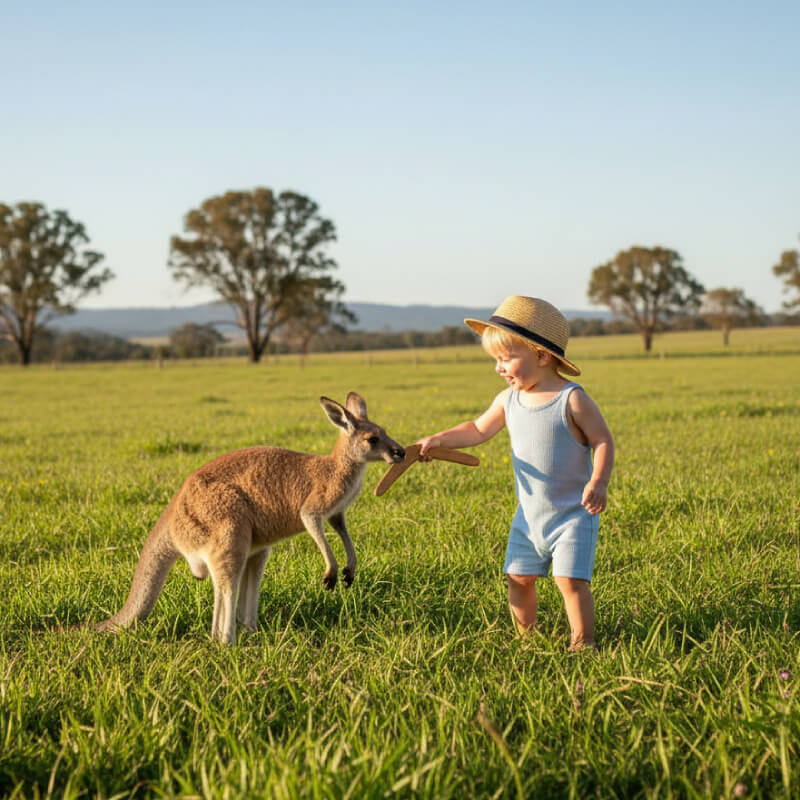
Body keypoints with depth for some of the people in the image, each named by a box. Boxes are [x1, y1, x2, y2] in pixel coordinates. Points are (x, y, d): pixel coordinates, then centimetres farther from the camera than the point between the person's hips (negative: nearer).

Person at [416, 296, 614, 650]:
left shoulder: (572, 400, -16)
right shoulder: (508, 400, 1)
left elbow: (603, 441, -12)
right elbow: (479, 430, 15)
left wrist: (599, 481, -27)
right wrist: (439, 440, 2)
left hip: (572, 513, -6)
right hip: (529, 514, 6)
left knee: (570, 579, -13)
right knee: (519, 578, 9)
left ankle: (583, 644, 0)